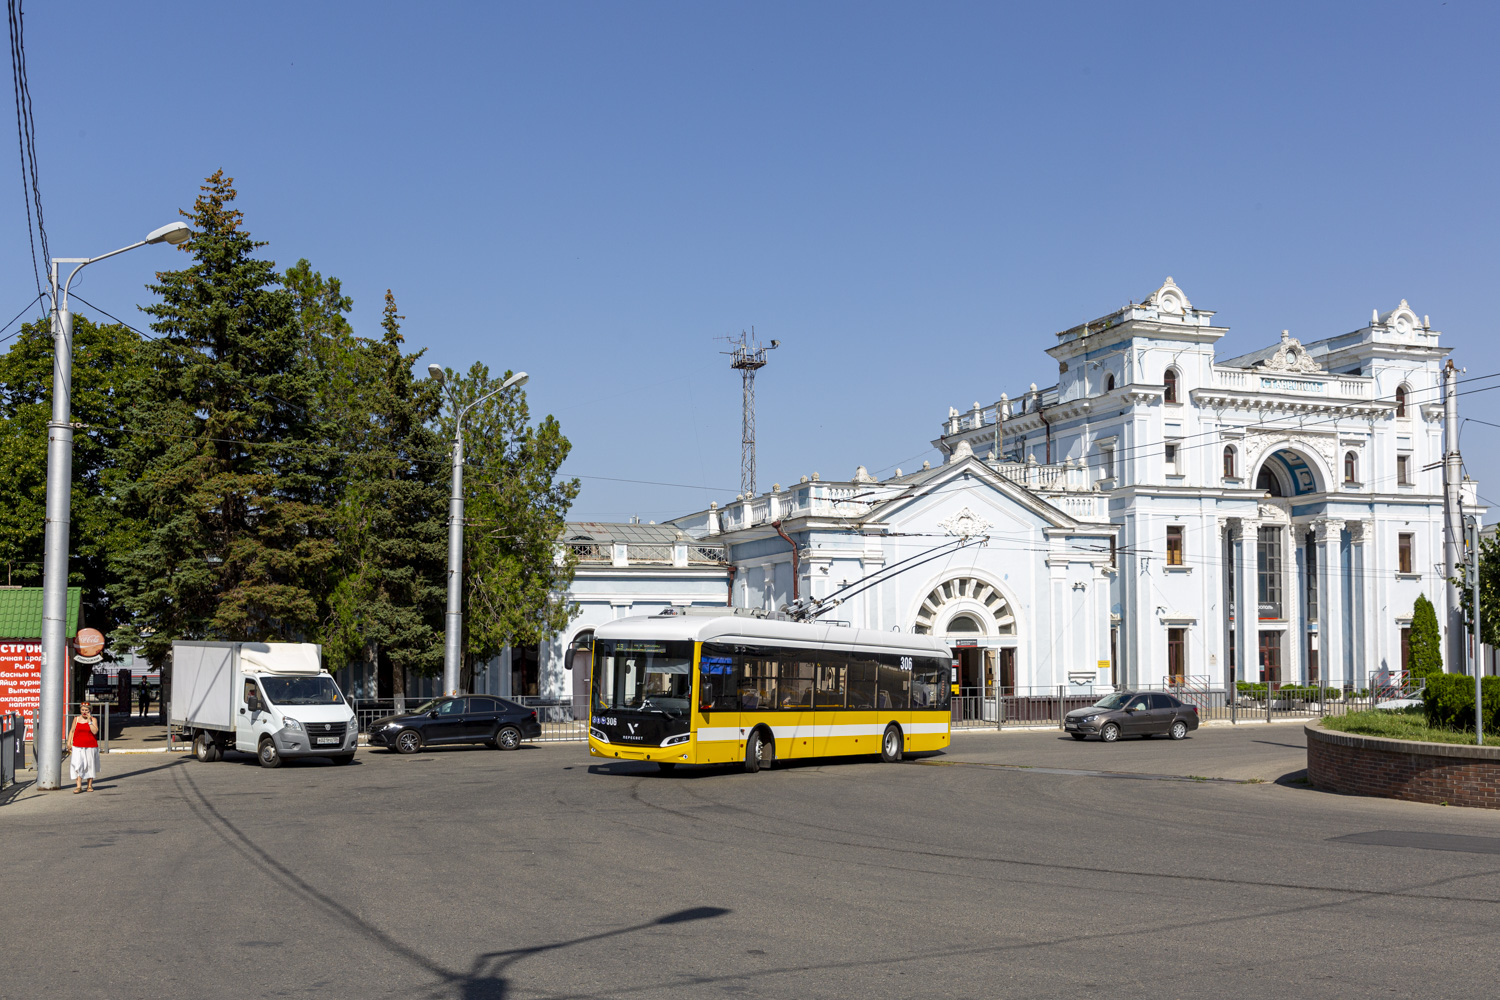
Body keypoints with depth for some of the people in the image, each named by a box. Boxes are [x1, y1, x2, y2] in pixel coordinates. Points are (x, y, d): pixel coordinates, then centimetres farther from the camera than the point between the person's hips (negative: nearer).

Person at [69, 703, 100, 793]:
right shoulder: (76, 719, 7)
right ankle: (79, 786, -10)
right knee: (77, 765, -10)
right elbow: (72, 731, 11)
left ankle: (90, 786, 21)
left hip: (90, 747, -1)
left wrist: (89, 720, -15)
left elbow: (95, 731, -14)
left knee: (90, 765, 8)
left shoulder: (93, 720, 0)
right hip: (78, 747, 1)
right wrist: (69, 742, 2)